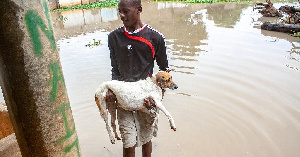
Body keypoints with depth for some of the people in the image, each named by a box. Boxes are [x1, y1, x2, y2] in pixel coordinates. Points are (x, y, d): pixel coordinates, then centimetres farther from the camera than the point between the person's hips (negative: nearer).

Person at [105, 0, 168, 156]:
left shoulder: (155, 38, -6)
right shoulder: (114, 37, 2)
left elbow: (164, 69, 3)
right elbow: (115, 68, 9)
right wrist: (112, 89, -8)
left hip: (146, 96, -1)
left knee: (146, 139, 16)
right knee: (129, 144, 3)